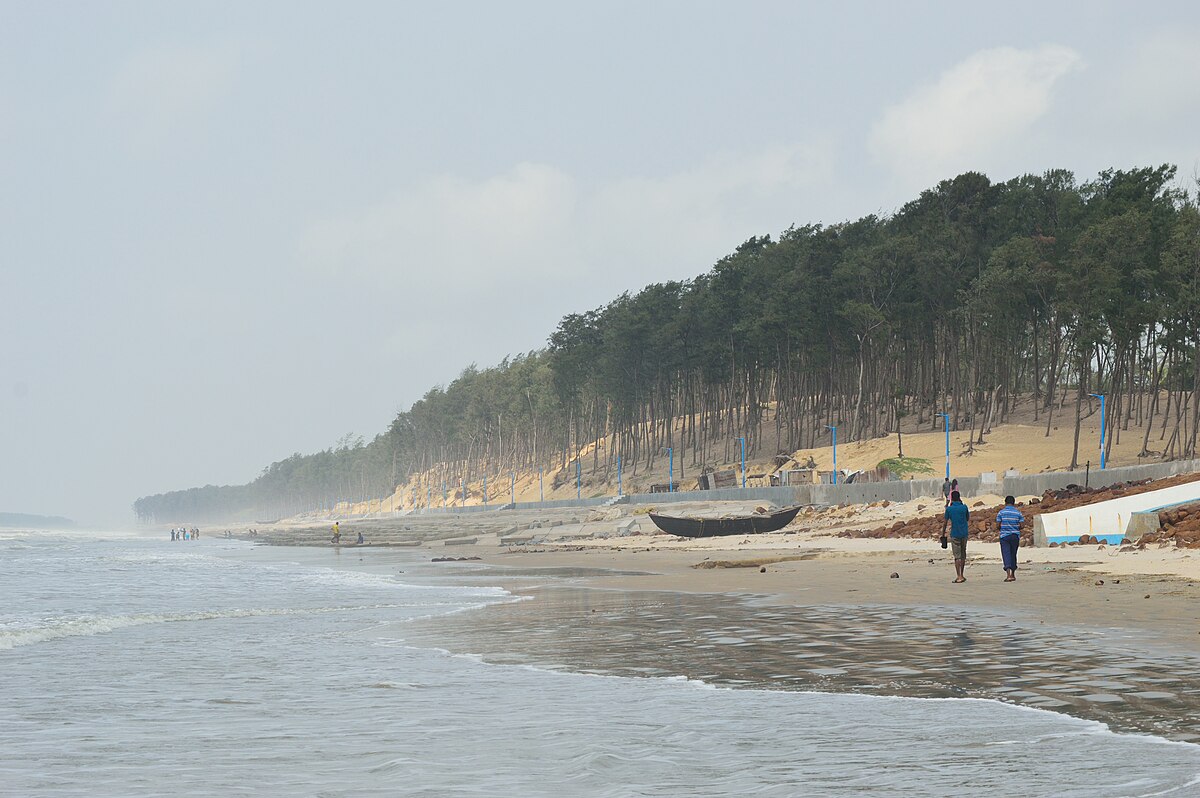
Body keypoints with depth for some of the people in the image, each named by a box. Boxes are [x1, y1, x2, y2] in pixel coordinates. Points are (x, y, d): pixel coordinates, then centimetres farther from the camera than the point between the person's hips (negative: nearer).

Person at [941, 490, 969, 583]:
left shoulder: (949, 509, -7)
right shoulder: (964, 507, -2)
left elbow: (944, 522, -3)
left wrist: (943, 534, 8)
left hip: (955, 534, -3)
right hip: (964, 533, 3)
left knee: (957, 556, -3)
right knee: (963, 554, 14)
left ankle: (959, 576, -11)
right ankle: (961, 575, 21)